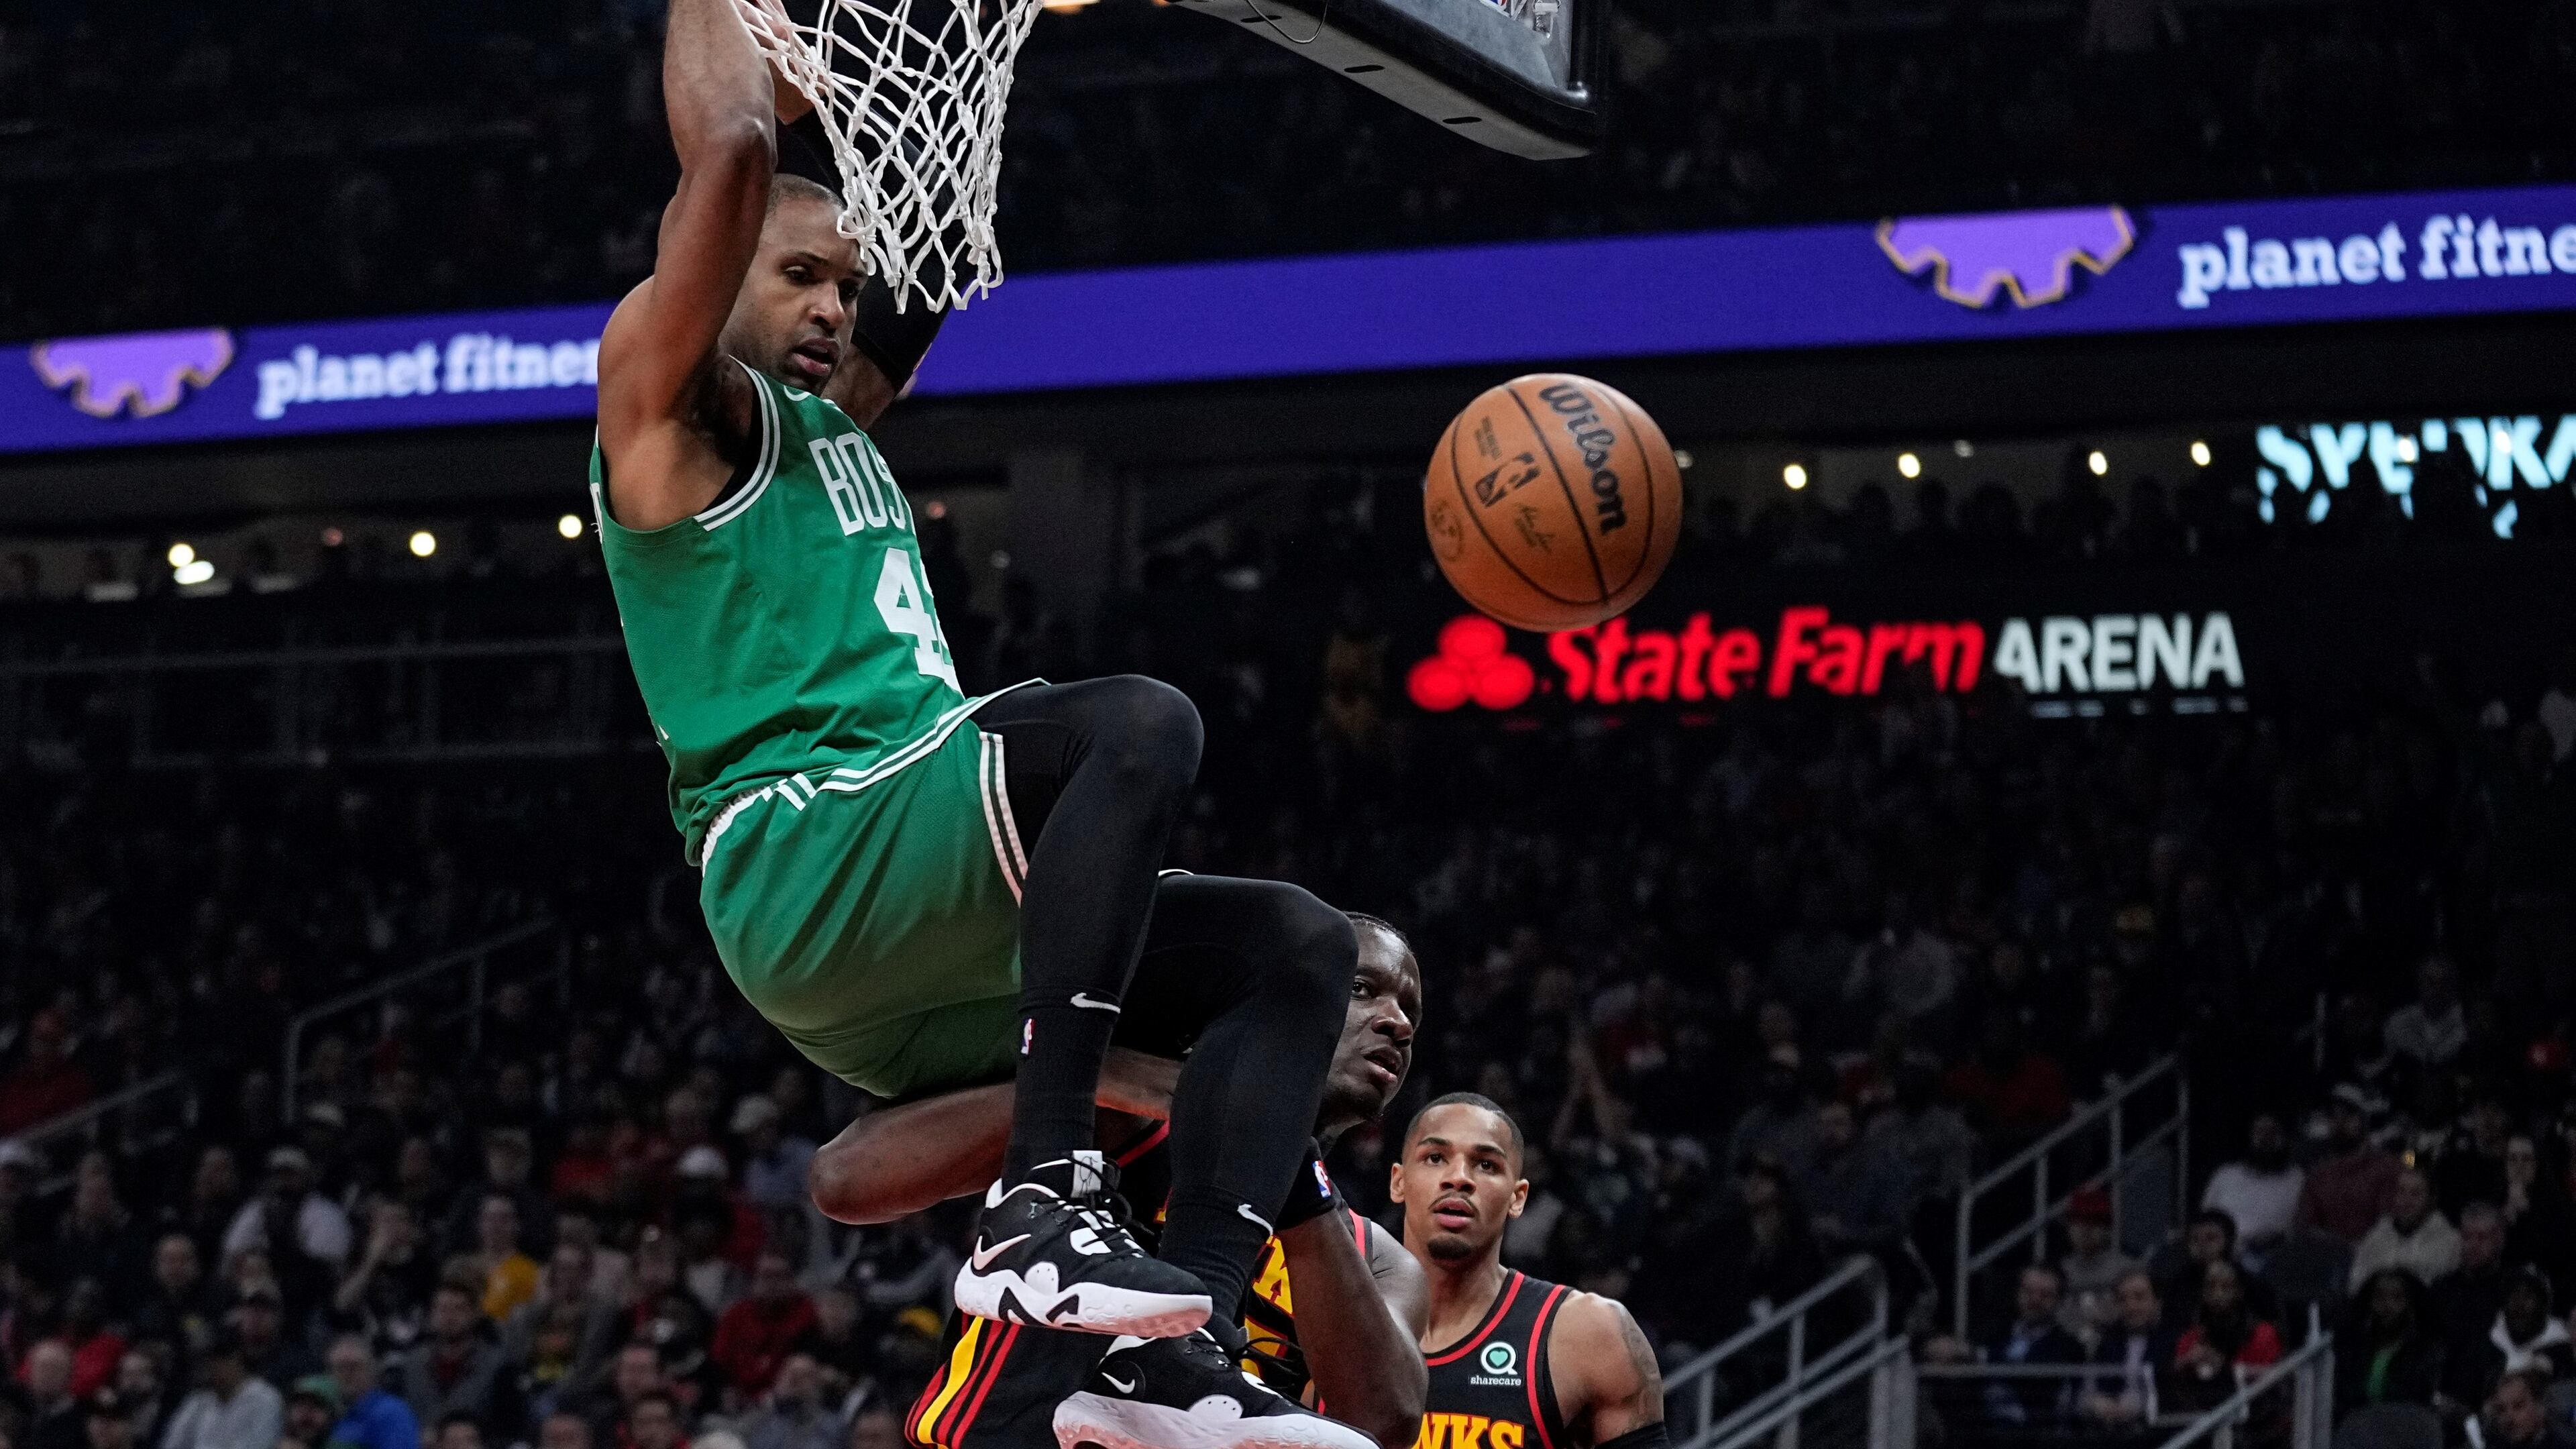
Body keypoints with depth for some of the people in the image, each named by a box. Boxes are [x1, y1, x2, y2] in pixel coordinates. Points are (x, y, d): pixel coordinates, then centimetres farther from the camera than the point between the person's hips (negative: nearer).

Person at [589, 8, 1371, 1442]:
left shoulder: (833, 415, 29)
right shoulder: (675, 399, 3)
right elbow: (733, 146, -10)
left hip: (922, 962, 10)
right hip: (806, 865, -10)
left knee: (1301, 947, 1)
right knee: (1139, 724, -31)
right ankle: (1041, 1205, -37)